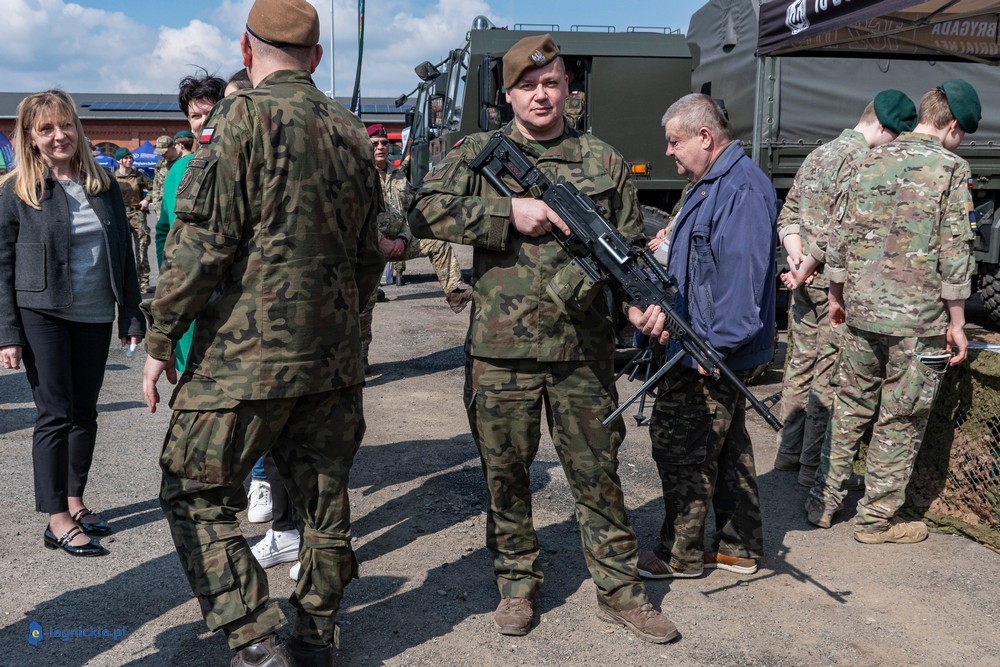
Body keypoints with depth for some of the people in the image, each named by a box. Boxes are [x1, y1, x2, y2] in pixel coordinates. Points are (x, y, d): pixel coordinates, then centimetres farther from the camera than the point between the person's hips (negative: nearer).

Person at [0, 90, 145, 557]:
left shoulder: (103, 185, 6)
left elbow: (123, 254, 9)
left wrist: (132, 316, 5)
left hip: (94, 315, 4)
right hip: (41, 314, -4)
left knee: (84, 412, 10)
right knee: (55, 414, -2)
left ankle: (74, 500, 25)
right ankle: (56, 520, 5)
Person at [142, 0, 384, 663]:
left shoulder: (242, 117, -9)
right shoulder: (352, 131, 10)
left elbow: (202, 240, -15)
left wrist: (161, 337, -7)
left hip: (246, 353, -6)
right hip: (334, 358, 6)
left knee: (196, 495, 7)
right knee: (323, 496, 15)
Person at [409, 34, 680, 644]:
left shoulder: (605, 162, 7)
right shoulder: (477, 154, 4)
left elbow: (632, 248, 10)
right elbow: (424, 214, -9)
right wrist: (510, 211, -16)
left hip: (584, 350, 1)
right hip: (500, 350, 0)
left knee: (598, 473, 9)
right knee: (505, 473, 11)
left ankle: (620, 589, 23)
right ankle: (517, 584, 29)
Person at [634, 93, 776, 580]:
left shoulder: (741, 188, -19)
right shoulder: (712, 184, 16)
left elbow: (742, 277, -26)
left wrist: (714, 345, -26)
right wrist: (663, 304, 9)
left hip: (713, 356, -11)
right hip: (707, 349, 11)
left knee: (681, 447, 0)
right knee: (726, 447, 17)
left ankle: (681, 554, 14)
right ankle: (739, 546, 29)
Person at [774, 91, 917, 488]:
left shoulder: (819, 154, 14)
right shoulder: (862, 161, -15)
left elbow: (788, 213, 13)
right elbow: (840, 230, -21)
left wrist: (796, 255, 1)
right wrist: (806, 269, -12)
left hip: (806, 280, 9)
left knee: (802, 362, 16)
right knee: (830, 372, -1)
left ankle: (789, 452, 25)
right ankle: (812, 466, 6)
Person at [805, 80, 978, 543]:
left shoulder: (870, 162, 7)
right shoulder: (951, 169, -8)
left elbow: (842, 236, 9)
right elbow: (955, 252, -11)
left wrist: (837, 297, 19)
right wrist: (957, 322, -5)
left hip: (861, 313, 5)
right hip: (918, 318, -5)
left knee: (849, 410, 17)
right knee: (900, 422, 7)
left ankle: (824, 503, 23)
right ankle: (876, 519, 16)